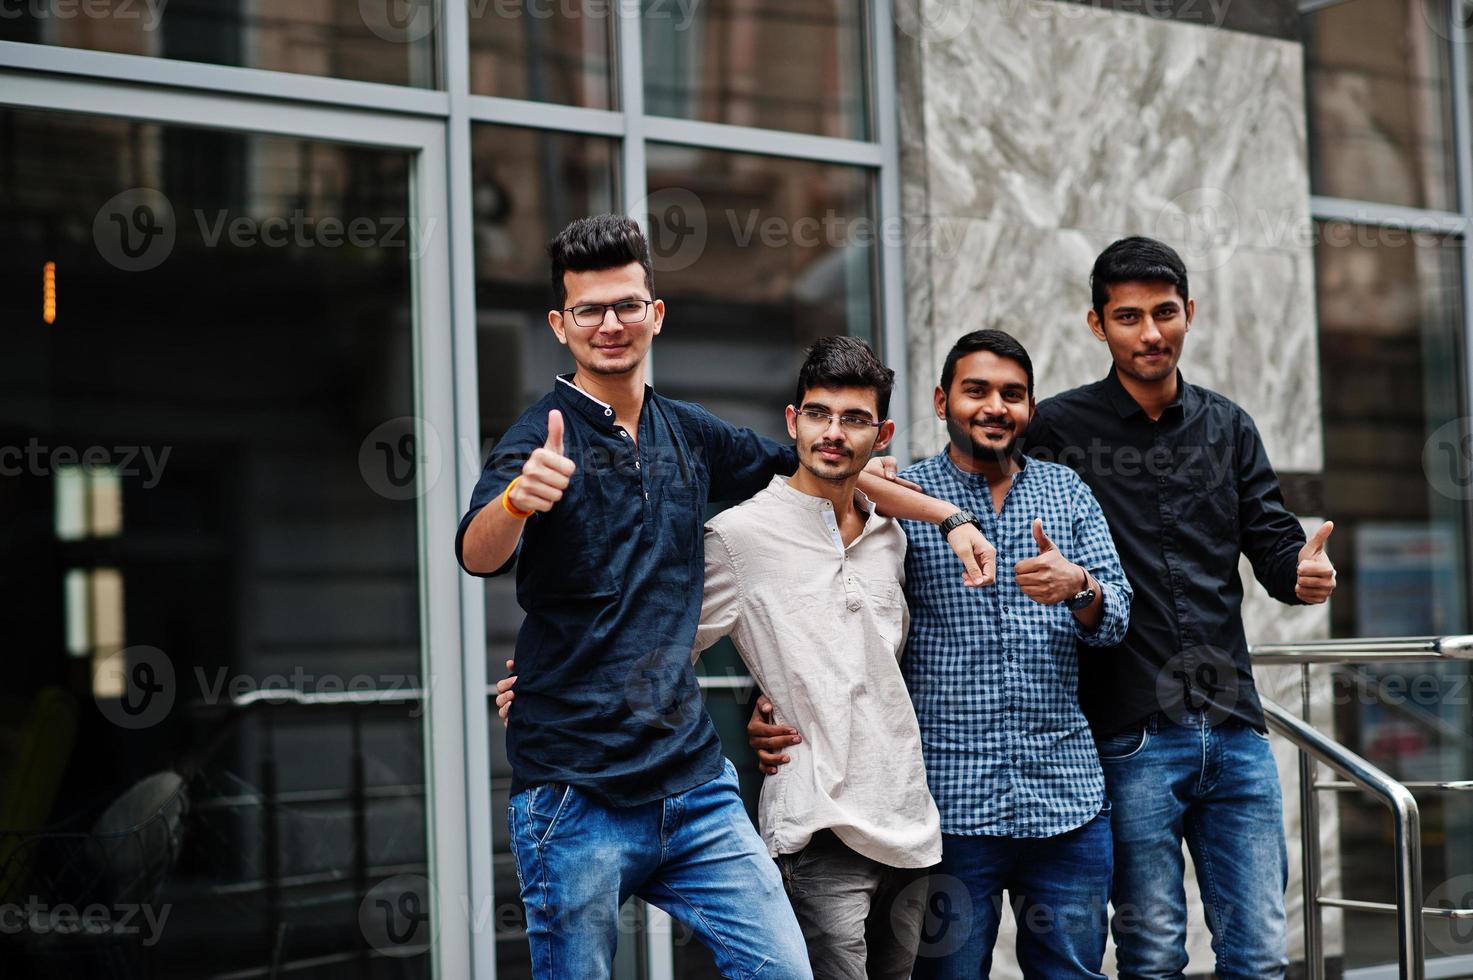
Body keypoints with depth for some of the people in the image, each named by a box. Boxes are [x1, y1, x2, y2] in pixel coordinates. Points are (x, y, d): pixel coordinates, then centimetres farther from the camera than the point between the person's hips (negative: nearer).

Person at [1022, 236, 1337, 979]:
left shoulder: (1227, 427, 13)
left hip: (1234, 728, 4)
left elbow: (1273, 544, 10)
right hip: (1132, 738, -4)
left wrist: (1302, 571, -13)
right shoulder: (1058, 431, 0)